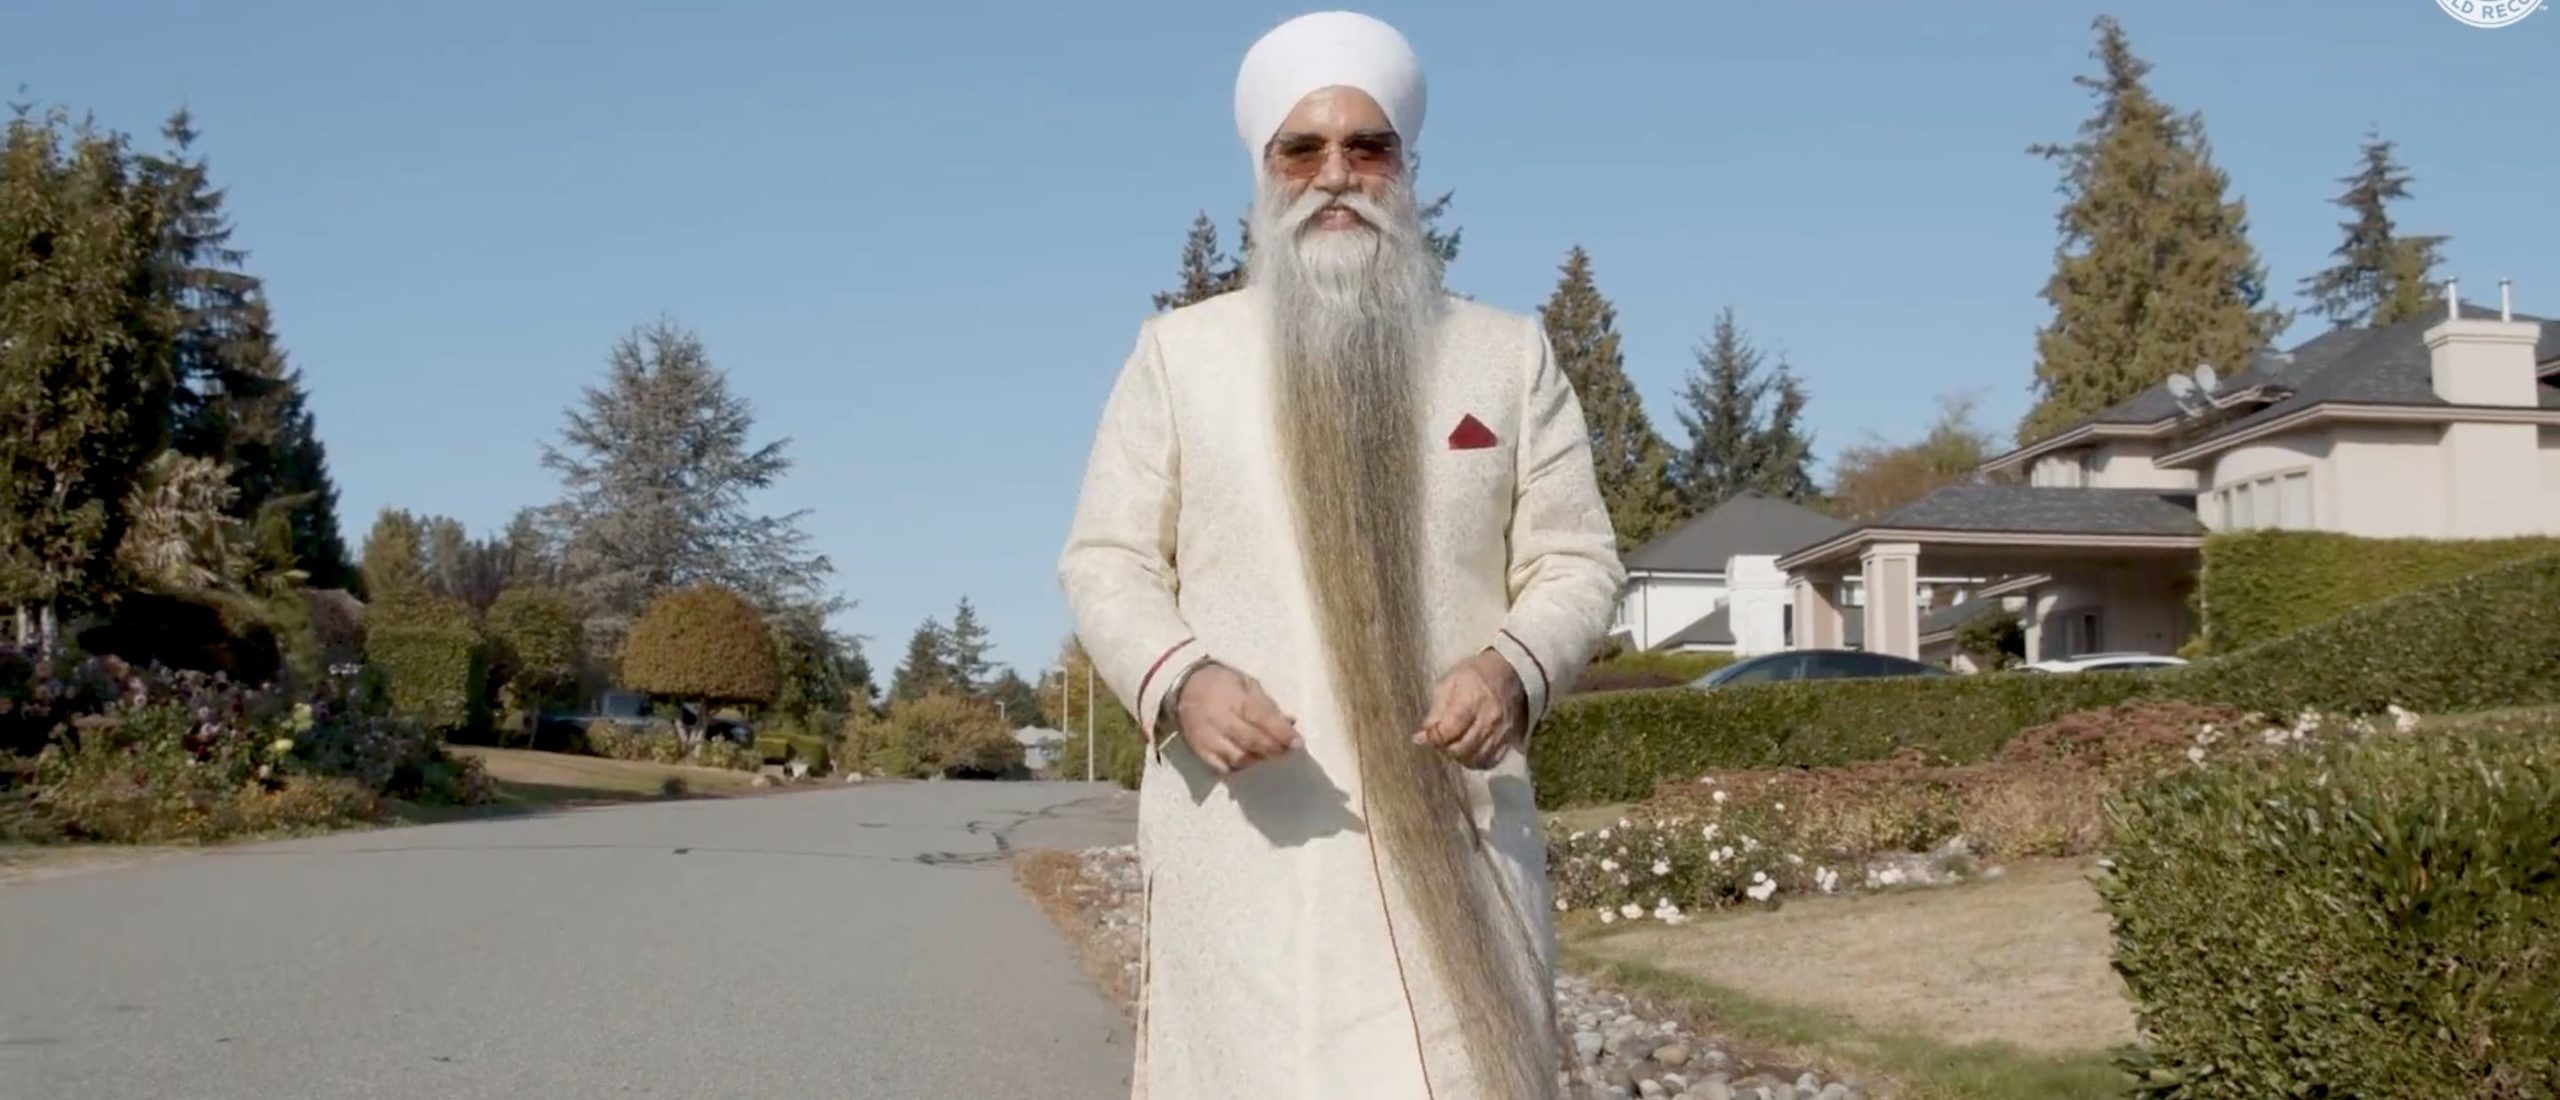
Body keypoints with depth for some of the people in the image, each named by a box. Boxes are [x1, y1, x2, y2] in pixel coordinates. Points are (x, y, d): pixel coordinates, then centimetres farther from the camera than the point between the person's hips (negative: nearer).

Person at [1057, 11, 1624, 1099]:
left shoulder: (1510, 354, 13)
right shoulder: (1177, 351, 11)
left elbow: (1576, 561, 10)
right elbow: (1105, 561, 8)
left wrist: (1513, 667, -12)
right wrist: (1179, 679, -13)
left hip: (1454, 826, 1)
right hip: (1245, 828, -1)